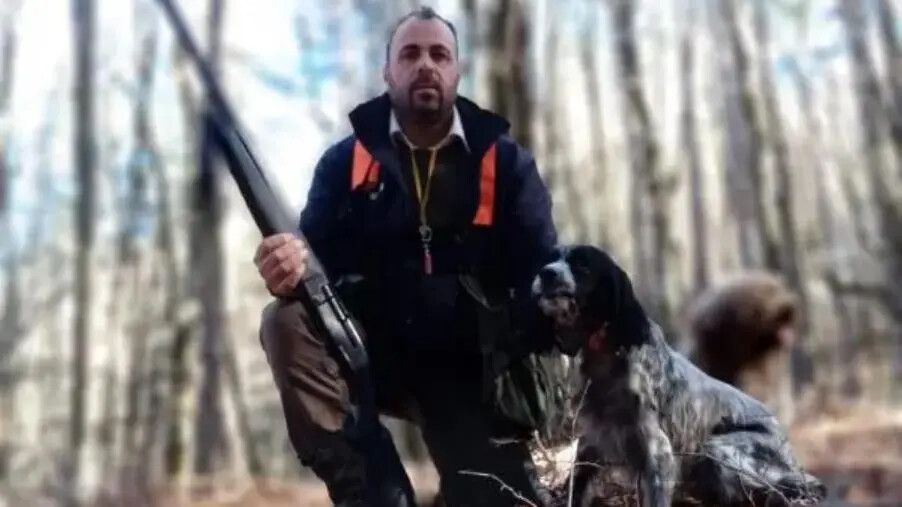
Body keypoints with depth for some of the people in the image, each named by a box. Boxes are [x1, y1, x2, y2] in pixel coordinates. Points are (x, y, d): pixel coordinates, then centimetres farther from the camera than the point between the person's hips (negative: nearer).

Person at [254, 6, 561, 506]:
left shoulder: (504, 160, 1)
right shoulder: (346, 161, 1)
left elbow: (542, 269, -5)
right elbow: (319, 255, -7)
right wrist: (290, 267, -34)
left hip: (469, 368, 0)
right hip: (372, 354, 0)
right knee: (286, 322, -28)